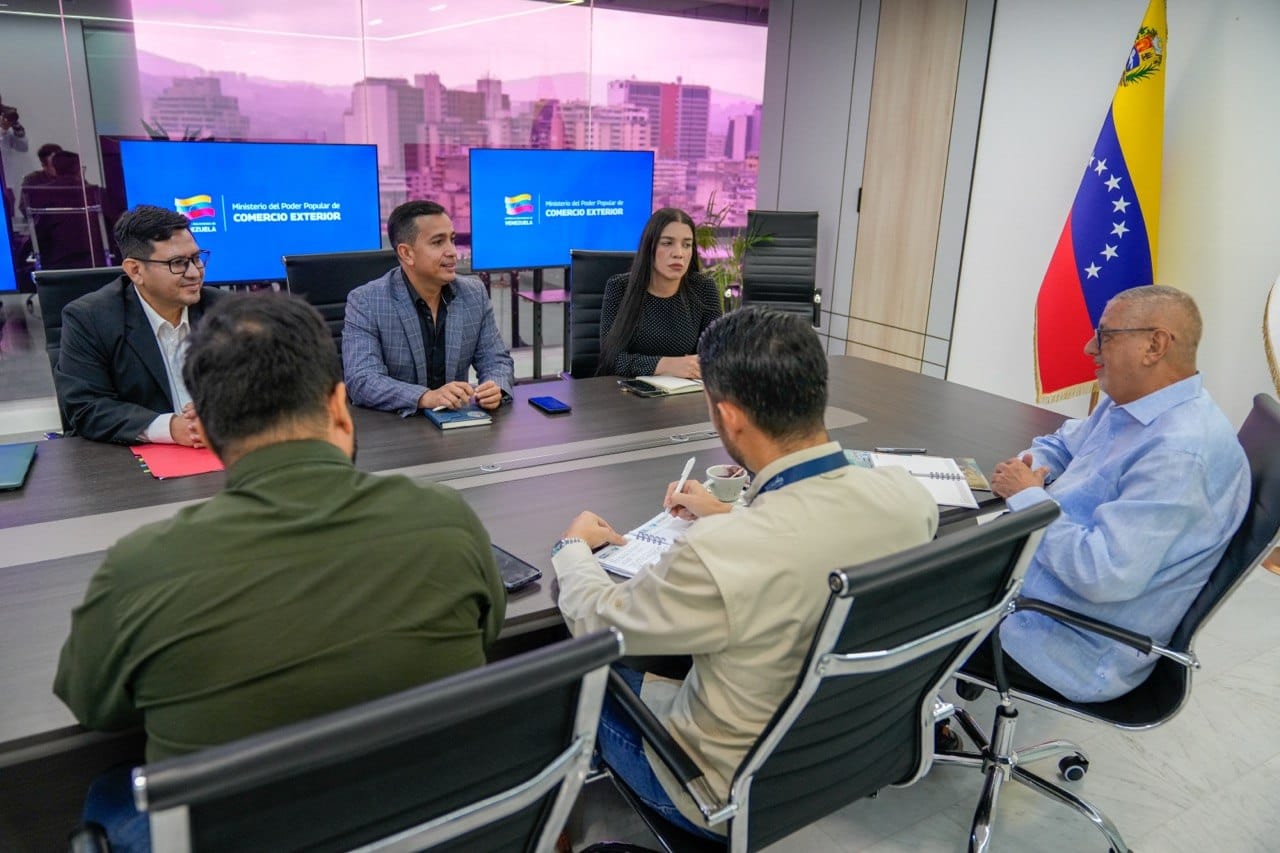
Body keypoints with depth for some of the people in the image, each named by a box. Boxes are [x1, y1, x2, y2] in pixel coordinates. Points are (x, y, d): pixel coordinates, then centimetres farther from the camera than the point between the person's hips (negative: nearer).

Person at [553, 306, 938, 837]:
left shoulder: (718, 555, -39)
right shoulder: (909, 498, -20)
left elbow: (597, 623, -17)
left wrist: (573, 548, 3)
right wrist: (729, 516, 15)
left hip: (743, 800, -5)